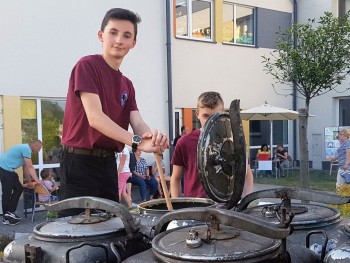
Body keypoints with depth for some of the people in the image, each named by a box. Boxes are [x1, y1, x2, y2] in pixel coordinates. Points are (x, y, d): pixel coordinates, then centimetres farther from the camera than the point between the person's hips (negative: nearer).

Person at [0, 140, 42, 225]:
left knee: (19, 189, 10)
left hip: (8, 170, 10)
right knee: (7, 193, -5)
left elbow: (26, 168, 21)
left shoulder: (25, 148, 17)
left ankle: (10, 213, 13)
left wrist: (29, 182, 22)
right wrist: (37, 181, -18)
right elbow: (30, 167, -18)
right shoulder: (26, 149, -14)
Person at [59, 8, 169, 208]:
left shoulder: (127, 85, 14)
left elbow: (138, 123, 0)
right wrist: (136, 141, -31)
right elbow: (95, 117, -20)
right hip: (80, 161, -8)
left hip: (109, 163, 8)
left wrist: (152, 137, -24)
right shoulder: (87, 66, -8)